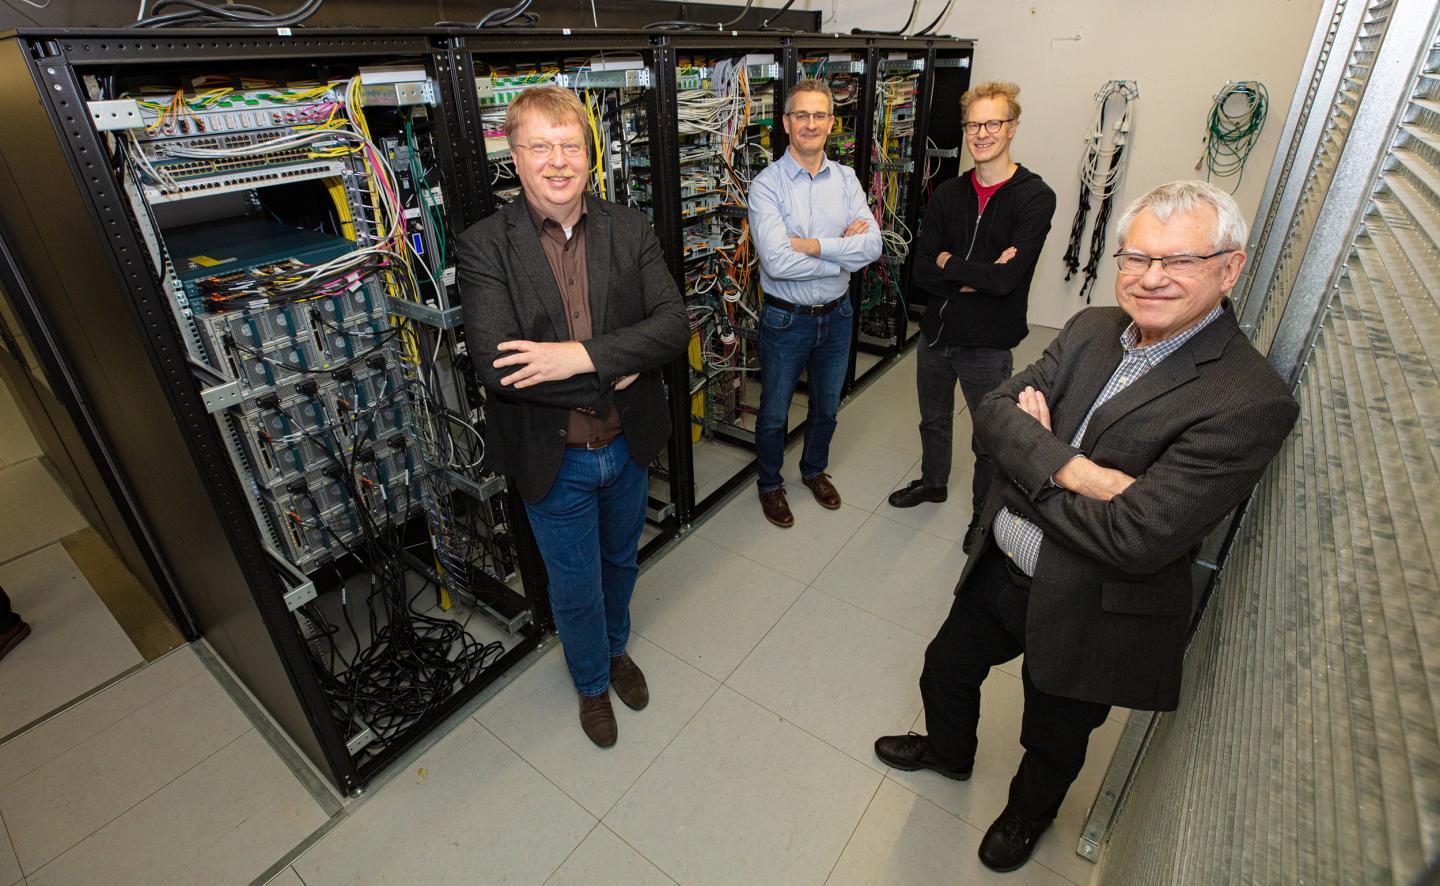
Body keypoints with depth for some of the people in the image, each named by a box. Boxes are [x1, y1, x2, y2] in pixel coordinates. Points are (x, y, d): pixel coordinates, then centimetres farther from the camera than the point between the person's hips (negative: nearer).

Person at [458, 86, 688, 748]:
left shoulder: (631, 230, -5)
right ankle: (592, 683, 48)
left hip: (628, 446, 3)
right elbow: (495, 366, -24)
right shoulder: (485, 245, -14)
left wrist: (581, 355, -29)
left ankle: (617, 648, 57)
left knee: (620, 561, 26)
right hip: (553, 462, -2)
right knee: (575, 588, 17)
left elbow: (674, 325, -16)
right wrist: (615, 375, -24)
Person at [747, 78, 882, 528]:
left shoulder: (846, 179, 0)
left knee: (827, 406, 22)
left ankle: (814, 469, 48)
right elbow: (778, 262, -28)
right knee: (774, 413, 12)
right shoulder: (767, 184, -14)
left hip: (836, 314, 5)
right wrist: (844, 251, -18)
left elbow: (873, 244, -12)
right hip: (786, 319, -4)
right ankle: (770, 484, 37)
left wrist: (815, 245, -23)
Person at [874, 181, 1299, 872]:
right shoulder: (1091, 329, -4)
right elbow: (993, 410, -12)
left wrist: (1023, 460, -19)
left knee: (1052, 744, 24)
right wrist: (1070, 467, -29)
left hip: (1091, 614, -5)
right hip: (1000, 572, 5)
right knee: (945, 669, 27)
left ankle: (1028, 813, 59)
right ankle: (948, 752, 61)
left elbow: (1135, 538, -30)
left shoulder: (1251, 402, -24)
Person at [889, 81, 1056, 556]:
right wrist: (976, 278, -19)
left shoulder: (1034, 197, -12)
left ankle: (984, 514, 35)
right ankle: (933, 482, 50)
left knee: (989, 440, 13)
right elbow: (921, 271, -7)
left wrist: (949, 263, -13)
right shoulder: (948, 193, 2)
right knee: (934, 420, 24)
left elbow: (1008, 276, -24)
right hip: (936, 334, 5)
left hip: (988, 345, -4)